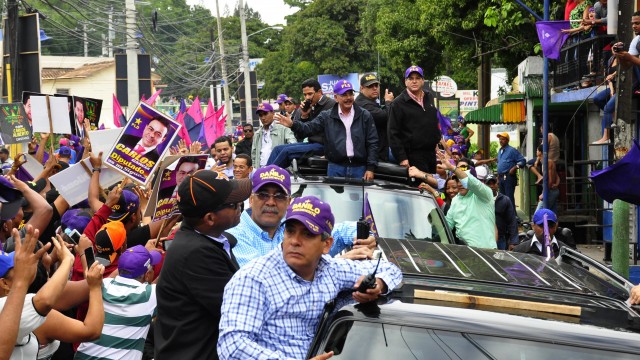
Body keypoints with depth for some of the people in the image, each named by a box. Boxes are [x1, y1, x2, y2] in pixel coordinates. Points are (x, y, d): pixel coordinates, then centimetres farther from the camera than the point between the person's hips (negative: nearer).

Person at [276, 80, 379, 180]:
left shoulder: (364, 116, 2)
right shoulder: (327, 116, 5)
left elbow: (372, 143, 1)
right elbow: (310, 128, -3)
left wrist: (370, 168, -5)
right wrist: (293, 125, -23)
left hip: (359, 168, 0)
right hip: (335, 168, 0)